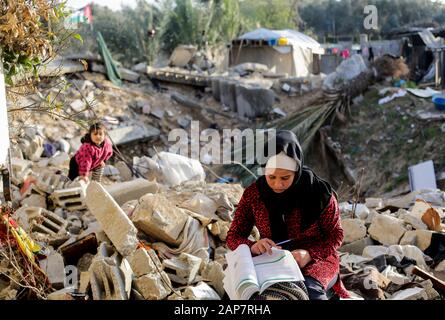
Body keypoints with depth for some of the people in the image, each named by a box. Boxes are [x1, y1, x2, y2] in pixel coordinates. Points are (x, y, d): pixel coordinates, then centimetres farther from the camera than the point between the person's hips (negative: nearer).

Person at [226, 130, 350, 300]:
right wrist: (253, 247, -24)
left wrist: (309, 254, -24)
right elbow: (233, 236, 0)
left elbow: (335, 235, -4)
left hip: (315, 260, -2)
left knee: (307, 290, -35)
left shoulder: (319, 192, -12)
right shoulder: (253, 193, -5)